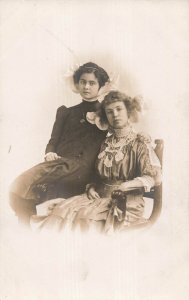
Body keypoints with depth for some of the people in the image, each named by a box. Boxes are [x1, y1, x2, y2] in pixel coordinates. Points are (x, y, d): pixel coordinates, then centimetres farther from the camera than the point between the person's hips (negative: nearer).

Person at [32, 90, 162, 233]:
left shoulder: (140, 143, 0)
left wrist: (127, 185, -23)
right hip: (100, 197, 5)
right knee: (62, 209, -22)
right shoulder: (106, 143, 17)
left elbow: (155, 177, -10)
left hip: (126, 204, -4)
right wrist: (91, 187, -1)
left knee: (85, 217, -32)